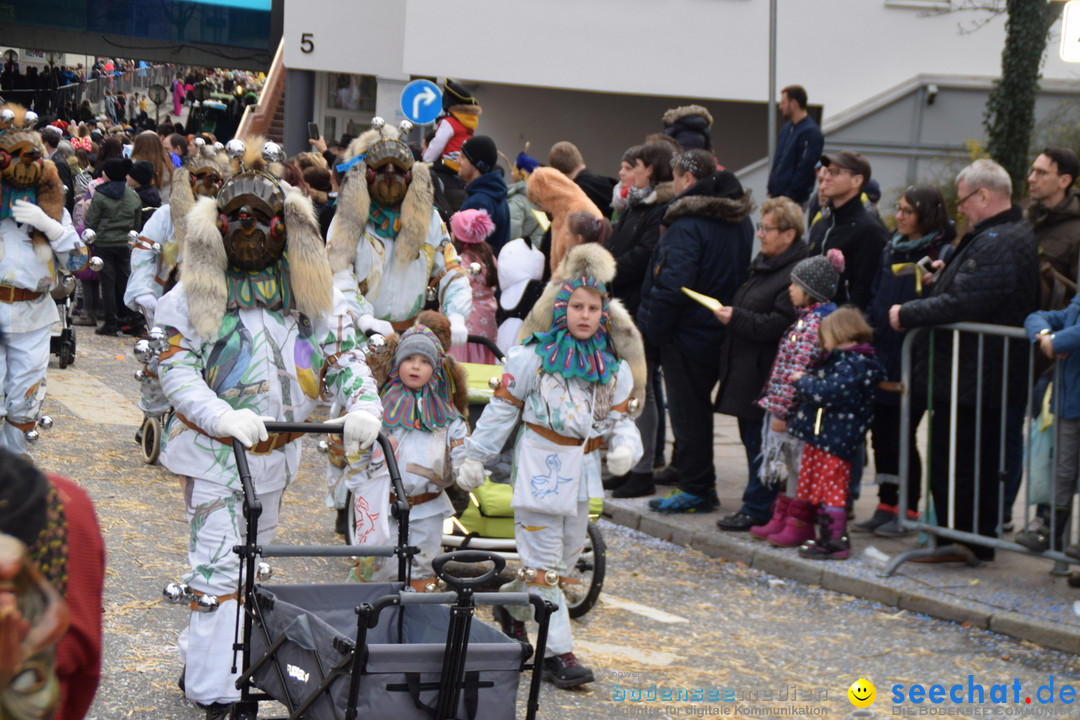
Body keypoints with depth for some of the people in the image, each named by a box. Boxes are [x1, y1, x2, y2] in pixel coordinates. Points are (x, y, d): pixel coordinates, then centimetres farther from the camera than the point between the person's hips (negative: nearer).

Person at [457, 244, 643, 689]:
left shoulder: (613, 368, 7)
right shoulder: (534, 357, -6)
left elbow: (619, 419, 9)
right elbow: (502, 408, -1)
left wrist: (624, 447, -14)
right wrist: (475, 457, 1)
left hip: (582, 472, 6)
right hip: (540, 468, -5)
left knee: (565, 559, 15)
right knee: (543, 564, -5)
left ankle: (514, 608, 39)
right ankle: (556, 652, -5)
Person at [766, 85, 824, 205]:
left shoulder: (811, 133, -13)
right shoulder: (787, 128, 15)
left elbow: (805, 168, -17)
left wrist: (788, 196, -17)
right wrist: (771, 190, 15)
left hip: (795, 200, -8)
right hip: (776, 196, 8)